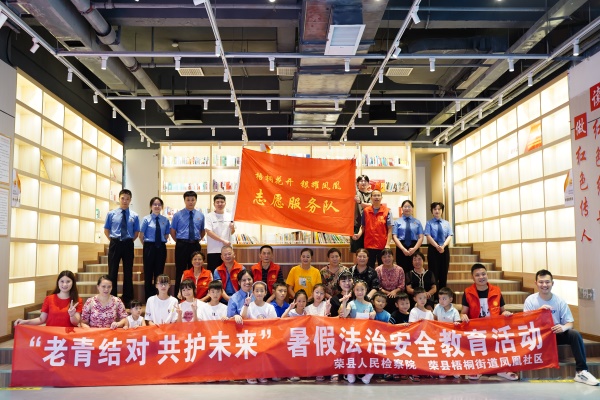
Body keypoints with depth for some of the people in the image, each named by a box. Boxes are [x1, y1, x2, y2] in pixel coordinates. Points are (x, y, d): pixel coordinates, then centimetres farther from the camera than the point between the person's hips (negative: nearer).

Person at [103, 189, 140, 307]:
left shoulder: (134, 216, 2)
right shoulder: (111, 214, 1)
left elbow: (137, 232, 9)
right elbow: (106, 230, 8)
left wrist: (129, 241, 1)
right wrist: (113, 241, 2)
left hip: (128, 245, 1)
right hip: (115, 244, -1)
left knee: (128, 272, 8)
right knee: (113, 272, 4)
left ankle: (127, 299, 17)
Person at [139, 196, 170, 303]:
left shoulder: (165, 220, 2)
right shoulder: (146, 219, -5)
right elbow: (141, 235, 0)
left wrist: (162, 242, 6)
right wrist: (147, 245, 5)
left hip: (161, 248, 2)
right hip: (149, 247, -2)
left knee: (159, 273, 8)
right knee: (148, 273, 4)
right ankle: (148, 298, 13)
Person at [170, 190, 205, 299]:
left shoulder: (200, 215, 7)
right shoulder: (178, 215, 0)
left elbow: (202, 232, 16)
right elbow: (172, 232, 6)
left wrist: (198, 240, 6)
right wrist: (180, 242, 4)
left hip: (195, 246, 2)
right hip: (182, 245, -2)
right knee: (180, 271, 1)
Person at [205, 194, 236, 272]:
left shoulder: (229, 216, 8)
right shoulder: (209, 216, -3)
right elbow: (209, 232, -11)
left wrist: (232, 228, -9)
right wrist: (223, 240, -15)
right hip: (213, 250, -3)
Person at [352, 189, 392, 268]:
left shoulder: (387, 211, -2)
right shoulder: (366, 211, 4)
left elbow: (389, 229, -4)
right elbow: (363, 226, 8)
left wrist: (388, 244, -10)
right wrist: (359, 234, -12)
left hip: (382, 245, -1)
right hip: (369, 245, 1)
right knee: (369, 267, 8)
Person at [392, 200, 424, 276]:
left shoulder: (417, 222, 10)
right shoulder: (397, 221, 6)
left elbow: (421, 237, 3)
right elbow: (394, 237, -2)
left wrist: (414, 248, -13)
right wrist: (403, 249, -14)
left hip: (414, 249, 1)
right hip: (401, 249, -1)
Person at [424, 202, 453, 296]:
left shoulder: (447, 223, 10)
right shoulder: (429, 223, 2)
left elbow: (449, 236, 0)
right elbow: (428, 236, -9)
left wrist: (443, 246, -17)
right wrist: (437, 246, -22)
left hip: (445, 249, 3)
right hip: (433, 249, -3)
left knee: (443, 273, 6)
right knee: (434, 273, -3)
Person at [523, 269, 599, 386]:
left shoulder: (560, 301, -2)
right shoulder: (530, 300, -6)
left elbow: (570, 322, -2)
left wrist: (564, 327, -27)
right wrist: (538, 311, -28)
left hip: (556, 333, 2)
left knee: (575, 334, -27)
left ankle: (581, 371, -23)